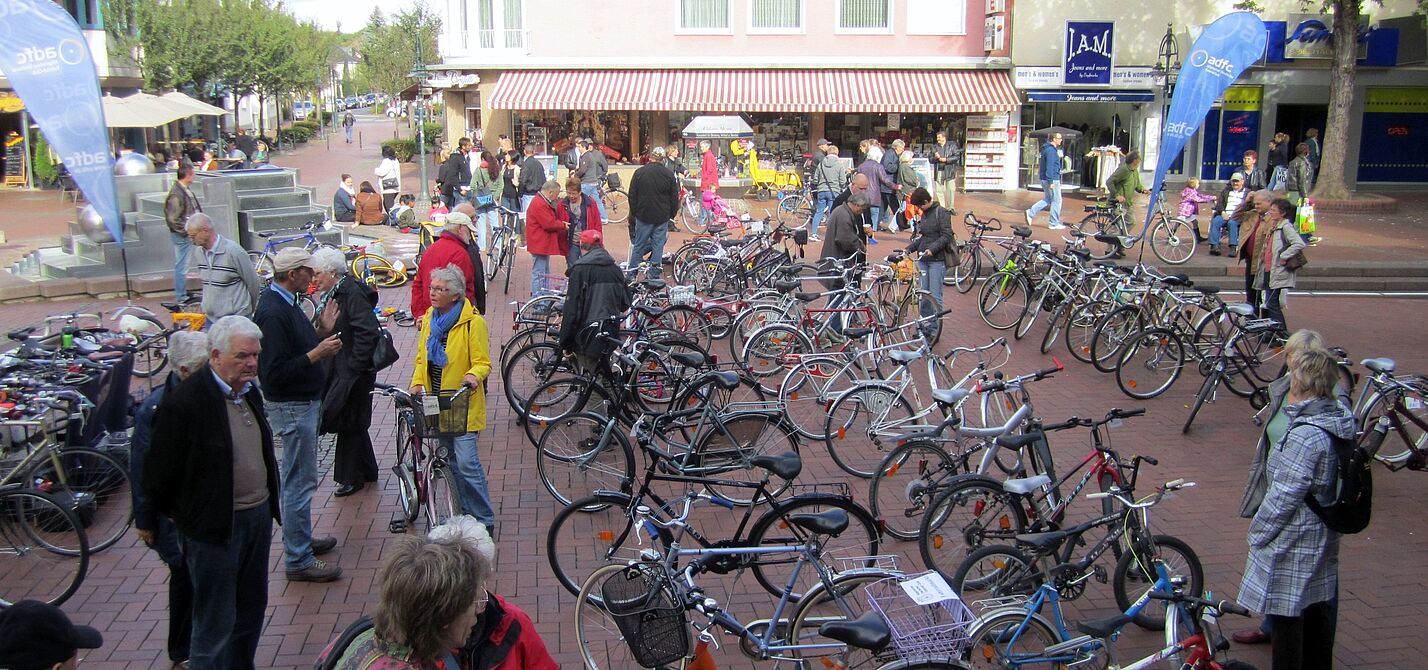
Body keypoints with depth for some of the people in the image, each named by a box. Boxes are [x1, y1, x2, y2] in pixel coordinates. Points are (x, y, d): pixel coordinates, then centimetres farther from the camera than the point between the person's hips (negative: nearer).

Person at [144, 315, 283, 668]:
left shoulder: (248, 390, 6)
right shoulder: (184, 401, -20)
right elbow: (160, 471, -13)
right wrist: (178, 516, -1)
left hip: (258, 516, 8)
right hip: (215, 527, -8)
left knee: (252, 609, 19)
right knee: (215, 624, 3)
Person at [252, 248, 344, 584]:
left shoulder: (284, 303, 8)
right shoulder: (272, 312, -23)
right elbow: (275, 372, -27)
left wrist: (321, 340, 5)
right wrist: (316, 354, -24)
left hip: (303, 402, 11)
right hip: (292, 407, -11)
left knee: (298, 479, 21)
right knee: (300, 481, -3)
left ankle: (301, 538, 36)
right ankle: (298, 560, 5)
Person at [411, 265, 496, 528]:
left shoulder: (472, 322, -12)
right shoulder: (429, 317, 9)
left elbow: (483, 363, -10)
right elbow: (422, 357, 15)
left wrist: (473, 376, -31)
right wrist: (418, 383, -1)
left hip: (463, 402, -7)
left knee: (466, 462, -11)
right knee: (451, 459, 13)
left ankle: (483, 520, 0)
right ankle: (466, 514, 25)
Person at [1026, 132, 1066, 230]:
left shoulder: (1048, 149, 15)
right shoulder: (1051, 151, -17)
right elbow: (1049, 167, -23)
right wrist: (1051, 182, -24)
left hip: (1045, 179, 10)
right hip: (1053, 180, -10)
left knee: (1047, 200, 17)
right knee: (1056, 201, 0)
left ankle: (1030, 213, 7)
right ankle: (1054, 223, 6)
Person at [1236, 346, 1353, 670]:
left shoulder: (1304, 435, -27)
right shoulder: (1337, 422, 1)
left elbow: (1284, 496, -23)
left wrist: (1257, 531, -10)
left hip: (1292, 544, -9)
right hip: (1323, 537, 9)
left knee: (1287, 617, 3)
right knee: (1316, 610, 21)